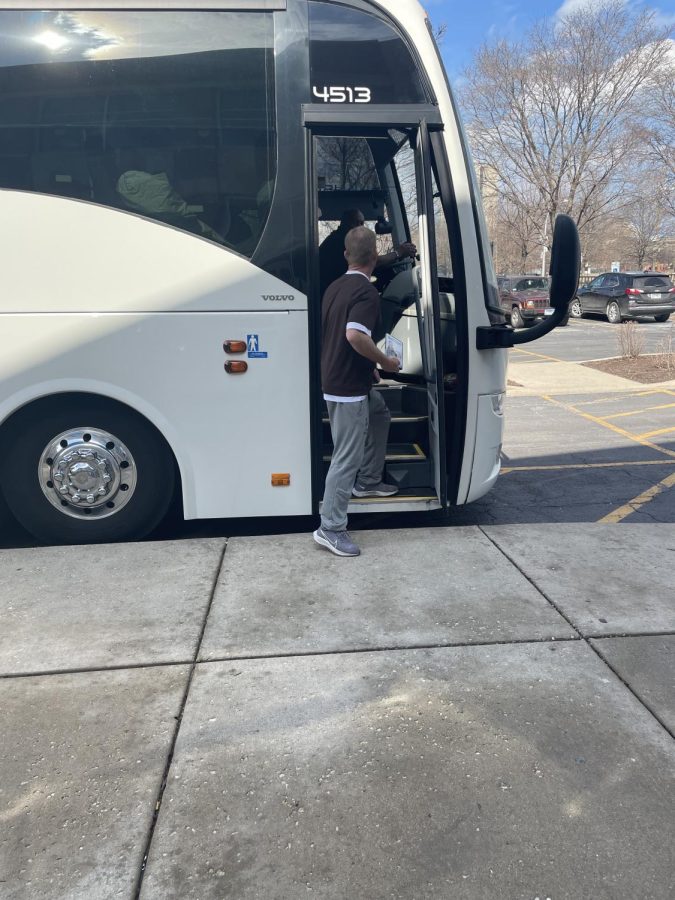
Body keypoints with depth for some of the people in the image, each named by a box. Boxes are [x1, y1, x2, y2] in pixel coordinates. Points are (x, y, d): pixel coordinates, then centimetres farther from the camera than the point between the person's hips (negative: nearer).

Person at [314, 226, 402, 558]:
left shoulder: (335, 287, 12)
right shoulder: (366, 291, -16)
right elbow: (354, 335, -32)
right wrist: (384, 361, -16)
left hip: (335, 379, 10)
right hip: (348, 387, -10)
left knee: (379, 414, 30)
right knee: (348, 456, -5)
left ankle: (367, 481, 36)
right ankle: (331, 528, 1)